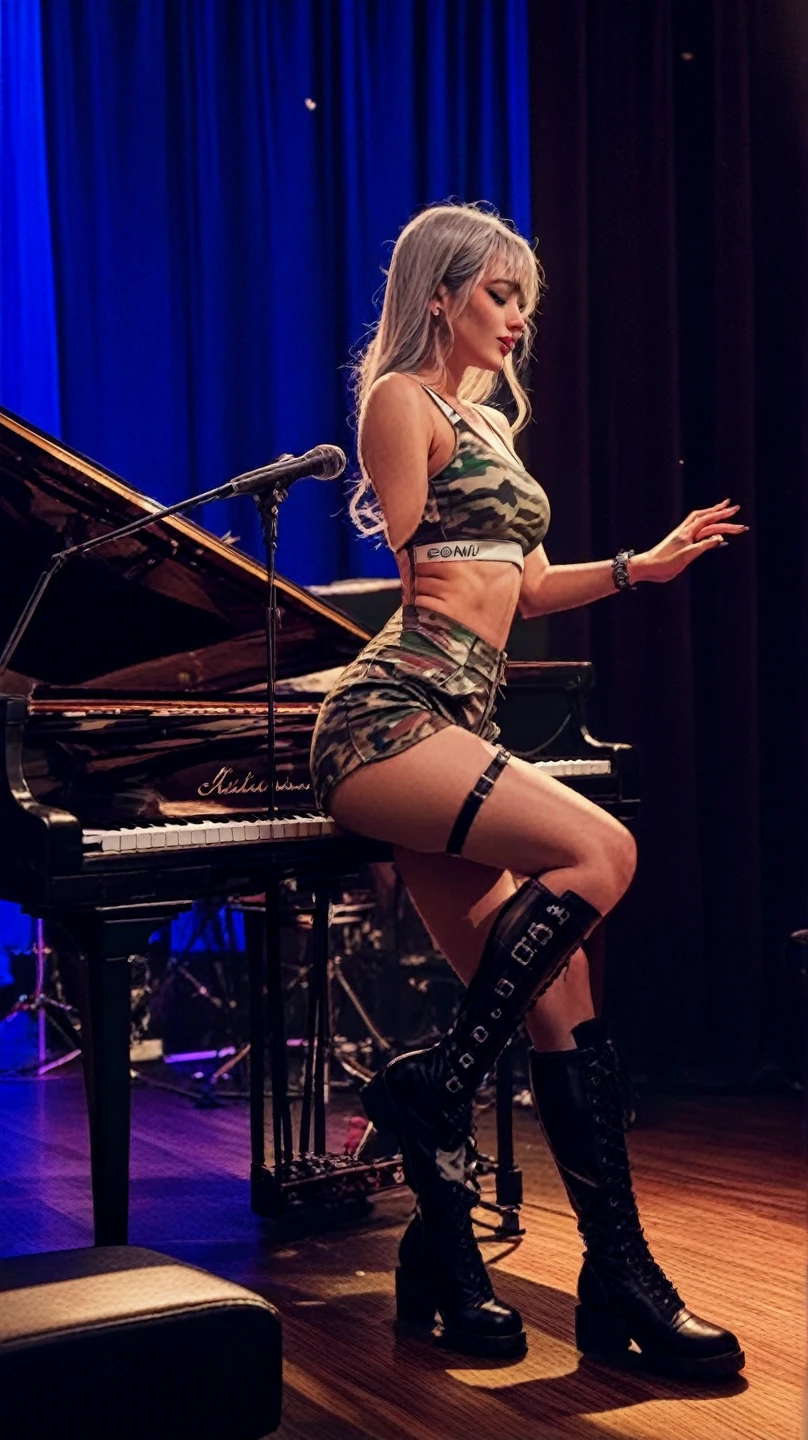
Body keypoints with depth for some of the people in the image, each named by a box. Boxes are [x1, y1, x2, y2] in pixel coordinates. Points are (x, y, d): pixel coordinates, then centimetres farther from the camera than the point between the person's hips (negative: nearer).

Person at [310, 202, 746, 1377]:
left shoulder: (489, 420, 28)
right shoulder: (403, 399, 1)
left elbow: (523, 587, 27)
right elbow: (403, 568, 0)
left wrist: (645, 564, 23)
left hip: (460, 727, 9)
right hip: (393, 716, -9)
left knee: (559, 1006, -2)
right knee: (599, 850, -28)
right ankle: (438, 1095, -13)